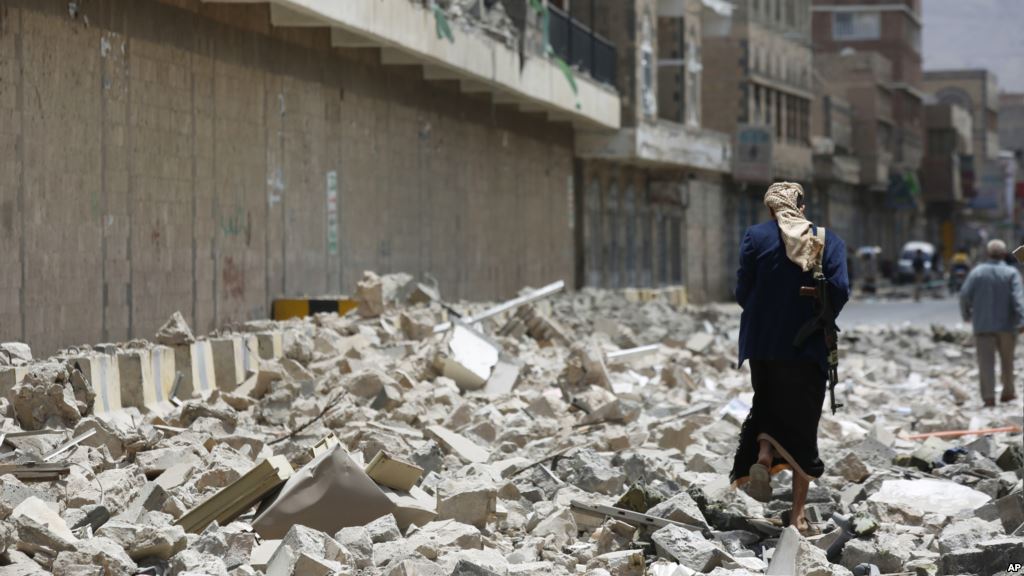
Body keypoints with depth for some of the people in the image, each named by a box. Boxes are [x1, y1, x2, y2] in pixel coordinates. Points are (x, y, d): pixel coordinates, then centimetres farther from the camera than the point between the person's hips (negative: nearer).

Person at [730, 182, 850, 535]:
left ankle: (763, 457, -10)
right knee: (802, 426, 8)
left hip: (762, 344, 0)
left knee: (766, 407, 22)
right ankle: (798, 515, 6)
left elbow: (743, 290, -5)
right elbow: (840, 291, -9)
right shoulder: (828, 241, 1)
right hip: (808, 348, 0)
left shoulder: (756, 237, -2)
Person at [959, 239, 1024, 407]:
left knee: (986, 361, -3)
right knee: (1007, 360, 18)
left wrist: (966, 314, 14)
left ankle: (989, 396, -13)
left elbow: (965, 294, -2)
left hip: (983, 325, 0)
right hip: (1006, 324, 0)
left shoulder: (977, 272, 0)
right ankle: (1008, 392, 26)